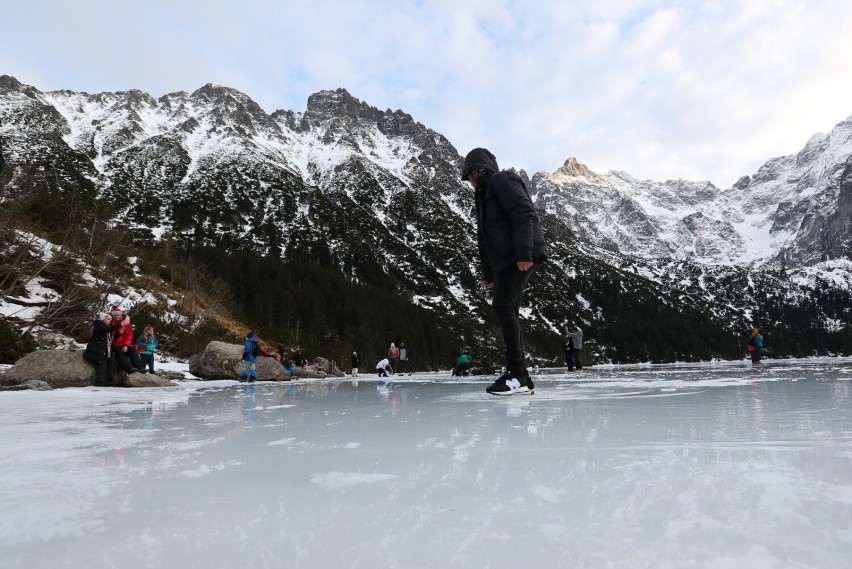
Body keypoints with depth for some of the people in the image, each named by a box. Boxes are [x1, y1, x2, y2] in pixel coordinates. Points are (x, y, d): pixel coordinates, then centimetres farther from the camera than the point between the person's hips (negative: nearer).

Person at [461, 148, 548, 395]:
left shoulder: (502, 181, -1)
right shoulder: (484, 196, 28)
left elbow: (524, 214, -16)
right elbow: (485, 238, 26)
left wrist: (523, 253, -25)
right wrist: (488, 274, 23)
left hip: (522, 257, -10)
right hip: (504, 259, 10)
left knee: (503, 306, -17)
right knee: (507, 311, 4)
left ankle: (516, 373, -15)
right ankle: (521, 377, 6)